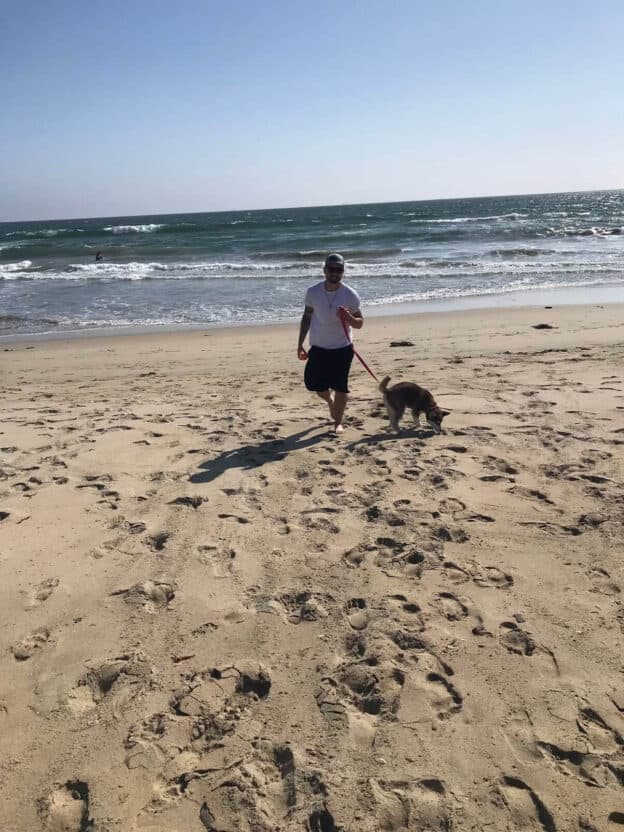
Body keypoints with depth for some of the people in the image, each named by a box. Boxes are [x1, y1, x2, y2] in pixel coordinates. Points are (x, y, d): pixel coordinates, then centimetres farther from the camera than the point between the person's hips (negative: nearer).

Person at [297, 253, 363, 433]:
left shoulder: (350, 295, -11)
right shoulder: (313, 292, -7)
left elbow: (359, 324, -3)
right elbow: (306, 317, 7)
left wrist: (349, 317, -26)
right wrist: (300, 344, 4)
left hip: (342, 348, -2)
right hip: (318, 348, 2)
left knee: (340, 387, 0)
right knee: (314, 384, 8)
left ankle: (338, 422, 18)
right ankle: (330, 401, 41)